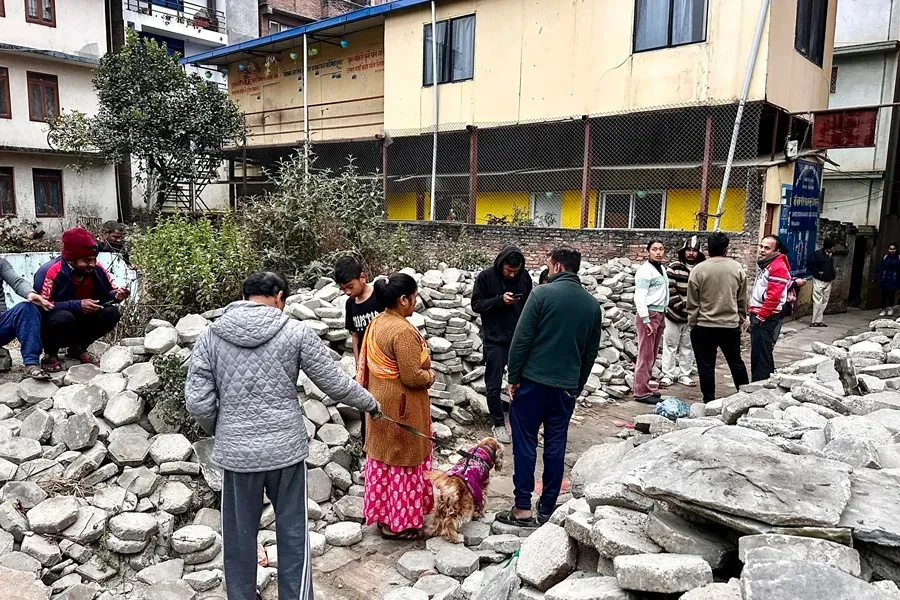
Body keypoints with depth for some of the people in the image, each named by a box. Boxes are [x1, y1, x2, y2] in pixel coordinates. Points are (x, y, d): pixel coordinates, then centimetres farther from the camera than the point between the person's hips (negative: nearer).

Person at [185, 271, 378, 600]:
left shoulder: (210, 337, -2)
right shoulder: (296, 332, -7)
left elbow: (197, 402, -4)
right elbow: (336, 384, -2)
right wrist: (370, 403, 16)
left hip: (236, 452, 2)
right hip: (286, 449, -1)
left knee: (239, 536, 18)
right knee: (293, 533, 15)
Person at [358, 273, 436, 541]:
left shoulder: (377, 322, 3)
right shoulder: (403, 331, -26)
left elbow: (368, 362, 11)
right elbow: (412, 377, -25)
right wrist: (430, 375, -6)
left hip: (379, 399, 9)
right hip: (401, 406, -9)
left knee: (381, 457, 18)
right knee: (403, 462, 5)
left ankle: (382, 514, 31)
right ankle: (399, 523, 18)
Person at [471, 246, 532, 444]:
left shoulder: (525, 277, 0)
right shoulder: (486, 276, -9)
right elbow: (476, 304, -6)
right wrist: (499, 300, -21)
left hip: (519, 338, 3)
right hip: (495, 340, -3)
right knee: (494, 385, 2)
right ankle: (498, 424, 17)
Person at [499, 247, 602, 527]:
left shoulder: (543, 293, -10)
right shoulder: (592, 304, 7)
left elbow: (521, 339, -13)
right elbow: (591, 352, 12)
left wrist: (514, 377, -4)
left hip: (533, 380, -4)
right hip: (567, 386, 5)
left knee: (525, 442, 4)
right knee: (556, 445, 10)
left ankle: (523, 508, 8)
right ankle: (547, 509, 18)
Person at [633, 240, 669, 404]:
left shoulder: (661, 269, 14)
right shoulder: (645, 270, -12)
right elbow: (639, 297, -18)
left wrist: (662, 316, 13)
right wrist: (646, 320, -21)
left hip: (660, 314, 9)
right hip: (649, 314, -9)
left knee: (653, 355, 12)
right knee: (645, 355, -6)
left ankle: (646, 387, 20)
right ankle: (641, 392, -1)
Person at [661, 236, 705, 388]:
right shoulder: (674, 267, -6)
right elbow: (669, 289, -10)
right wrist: (680, 306, -15)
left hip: (692, 317, 2)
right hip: (674, 314, -2)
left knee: (687, 347, 12)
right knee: (670, 345, 6)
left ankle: (684, 374, 23)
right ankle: (668, 374, 16)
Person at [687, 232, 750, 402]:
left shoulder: (698, 270, -10)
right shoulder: (737, 268, -1)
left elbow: (693, 303, -6)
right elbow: (742, 299, 8)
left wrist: (692, 324, 4)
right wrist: (742, 319, 21)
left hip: (704, 326, -3)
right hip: (731, 325, 3)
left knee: (706, 365, 5)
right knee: (736, 362, 18)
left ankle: (709, 401, 10)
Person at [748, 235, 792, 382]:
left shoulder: (778, 267, -16)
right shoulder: (763, 263, 15)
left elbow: (773, 297, -23)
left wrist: (760, 317, -19)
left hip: (767, 318, -10)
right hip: (757, 315, 10)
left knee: (762, 355, -9)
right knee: (756, 354, 16)